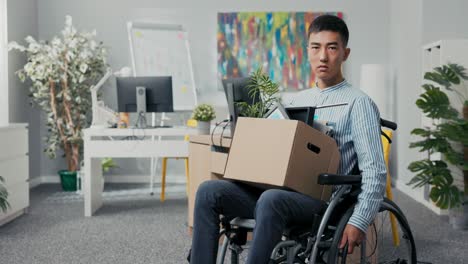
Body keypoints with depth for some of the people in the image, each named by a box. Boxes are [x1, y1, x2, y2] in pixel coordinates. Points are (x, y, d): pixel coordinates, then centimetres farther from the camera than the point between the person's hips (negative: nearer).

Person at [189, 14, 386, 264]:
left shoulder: (358, 103, 1)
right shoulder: (299, 99, 21)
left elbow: (374, 171, -6)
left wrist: (359, 222, -16)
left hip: (322, 199, -6)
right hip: (278, 190, 6)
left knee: (271, 200, -38)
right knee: (209, 192, -15)